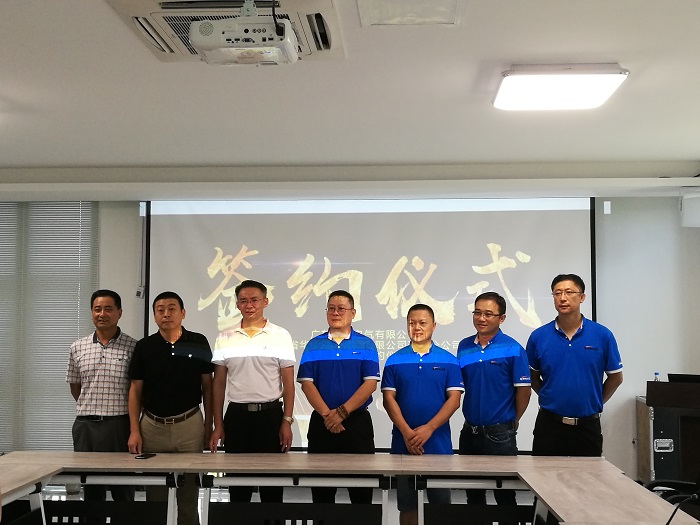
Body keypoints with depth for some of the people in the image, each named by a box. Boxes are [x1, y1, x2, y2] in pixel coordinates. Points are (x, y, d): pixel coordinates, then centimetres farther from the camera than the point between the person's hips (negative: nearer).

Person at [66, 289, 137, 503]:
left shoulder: (133, 347, -3)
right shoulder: (77, 348, 7)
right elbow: (75, 387, 17)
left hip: (120, 424, -3)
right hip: (86, 425, 3)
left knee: (122, 489, 3)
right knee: (90, 488, 10)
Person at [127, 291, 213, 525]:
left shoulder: (198, 343, 0)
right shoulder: (144, 346, 2)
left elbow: (207, 386, 4)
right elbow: (135, 390, 4)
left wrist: (209, 425, -1)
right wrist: (134, 430, -3)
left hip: (189, 425, -1)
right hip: (152, 426, 1)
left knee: (188, 496, 5)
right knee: (154, 495, 8)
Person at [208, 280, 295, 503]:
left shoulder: (280, 336, 0)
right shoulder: (226, 339, 5)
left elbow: (288, 382, 0)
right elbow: (219, 383, 7)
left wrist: (287, 421, -6)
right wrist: (217, 425, 3)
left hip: (270, 414, -2)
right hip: (236, 415, 2)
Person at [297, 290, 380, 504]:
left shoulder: (365, 345, 3)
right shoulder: (314, 345, 8)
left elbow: (370, 383, -6)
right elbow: (306, 383, -1)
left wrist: (342, 412, -15)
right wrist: (327, 414, -14)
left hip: (357, 422, -1)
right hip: (321, 423, 1)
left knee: (361, 489, 2)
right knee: (322, 488, 7)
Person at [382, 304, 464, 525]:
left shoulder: (449, 361, 2)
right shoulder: (394, 361, 5)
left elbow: (454, 399, -3)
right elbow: (389, 399, 0)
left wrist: (428, 429, -14)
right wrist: (407, 432, -13)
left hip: (439, 443, -1)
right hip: (403, 442, 1)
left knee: (440, 502, 4)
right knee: (407, 504, 8)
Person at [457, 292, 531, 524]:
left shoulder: (512, 349, -9)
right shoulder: (463, 347, 5)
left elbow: (523, 390, -7)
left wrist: (512, 422, 2)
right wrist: (471, 418, 8)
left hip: (499, 433, -5)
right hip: (469, 431, 5)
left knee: (504, 495, 5)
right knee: (473, 493, 15)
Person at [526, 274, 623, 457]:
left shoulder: (602, 335, -3)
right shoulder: (538, 337, -1)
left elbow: (615, 378, 7)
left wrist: (593, 403, 10)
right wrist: (554, 399, 9)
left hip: (587, 426, 0)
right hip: (548, 424, 0)